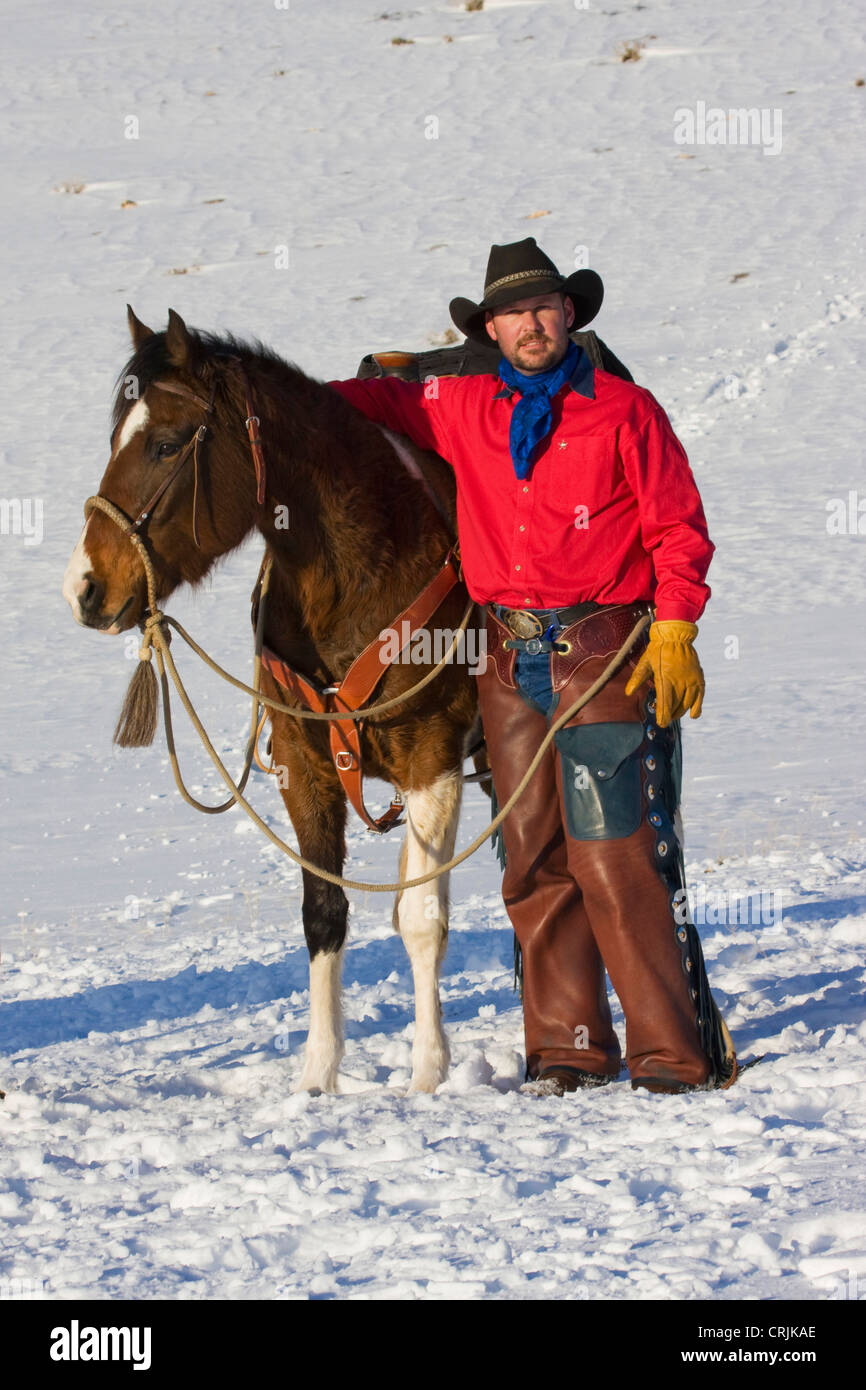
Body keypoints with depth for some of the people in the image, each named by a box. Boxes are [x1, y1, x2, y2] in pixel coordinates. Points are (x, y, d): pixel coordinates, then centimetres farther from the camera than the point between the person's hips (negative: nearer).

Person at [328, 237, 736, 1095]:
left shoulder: (625, 412, 0)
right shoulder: (464, 411, 11)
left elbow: (678, 528, 0)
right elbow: (382, 401, 27)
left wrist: (675, 632, -9)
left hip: (606, 655, -5)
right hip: (511, 663, 5)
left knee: (615, 857, -10)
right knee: (534, 862, 6)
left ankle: (678, 1052, -7)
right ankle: (567, 1047, 13)